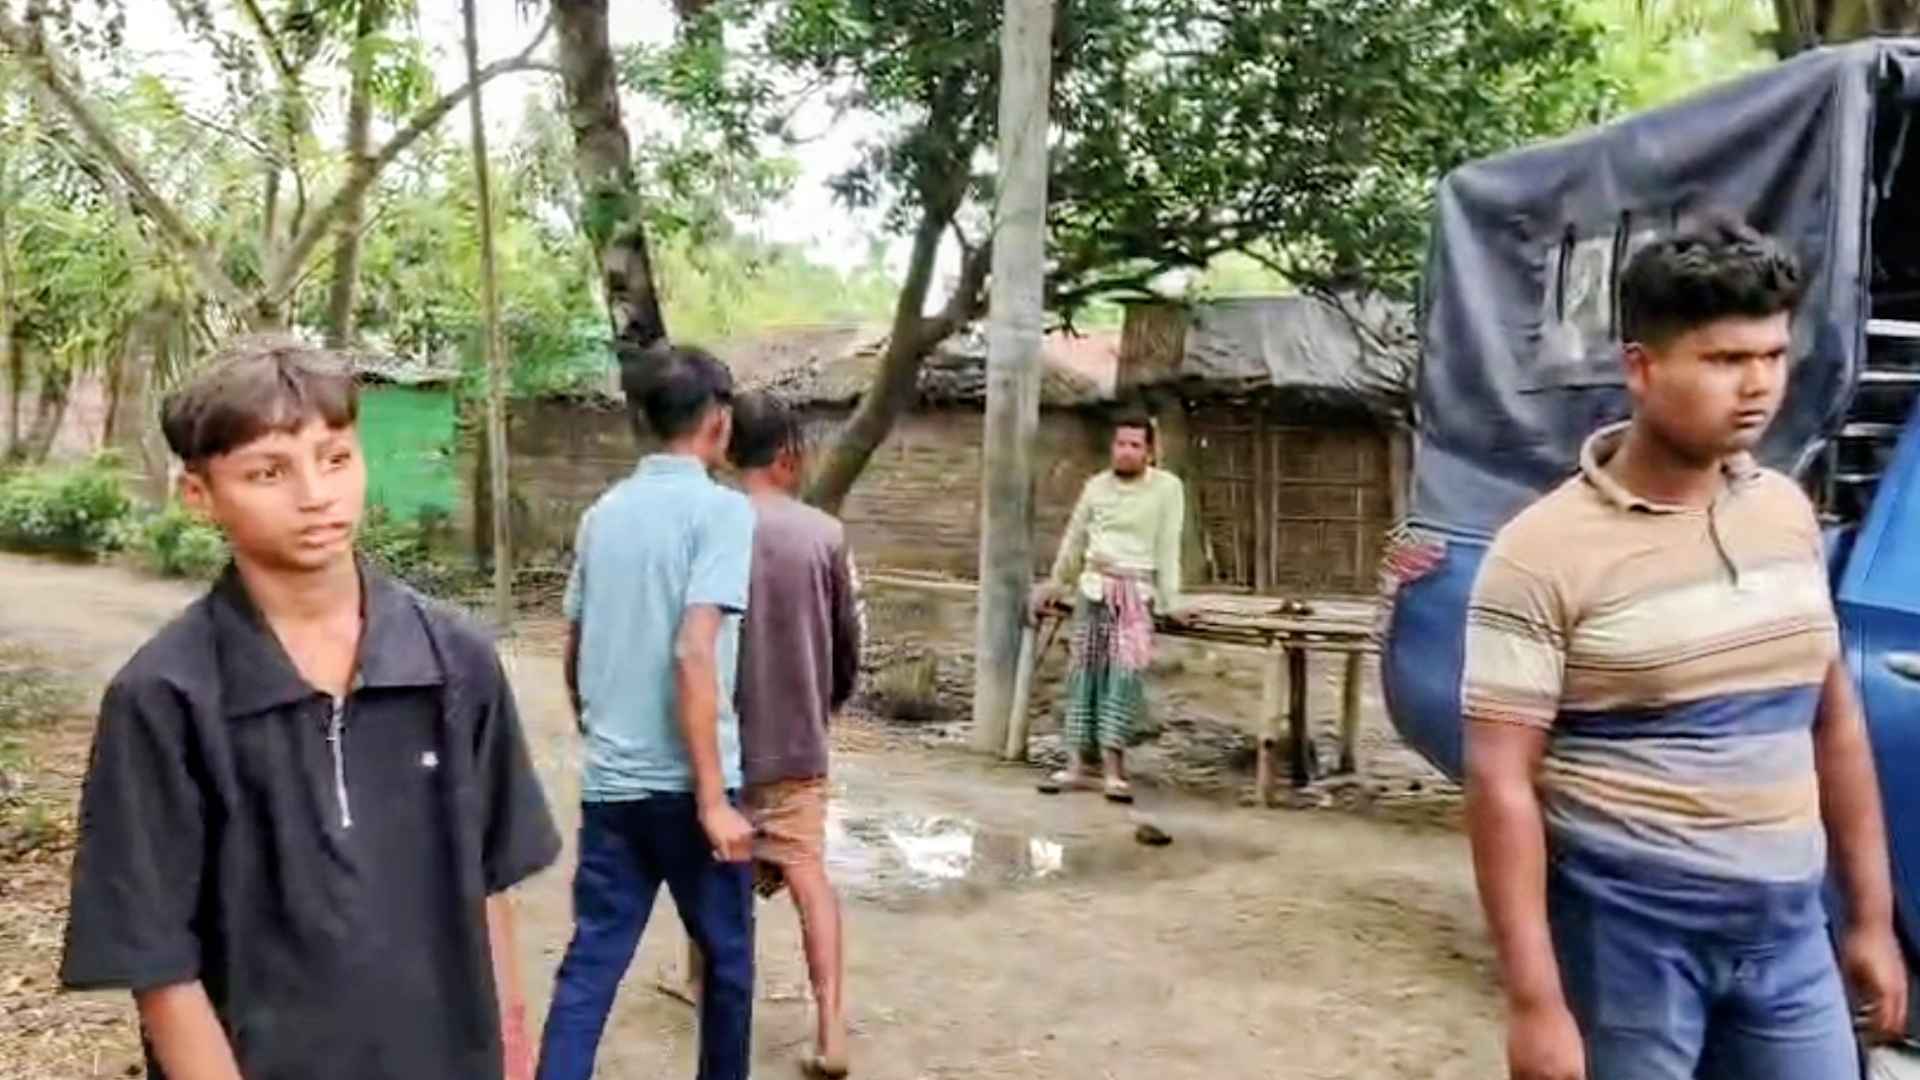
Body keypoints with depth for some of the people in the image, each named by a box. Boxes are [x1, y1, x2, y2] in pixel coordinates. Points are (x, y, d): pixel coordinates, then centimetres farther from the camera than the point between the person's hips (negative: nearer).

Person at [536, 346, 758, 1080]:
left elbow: (572, 653, 15)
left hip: (608, 782, 6)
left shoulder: (603, 513, 9)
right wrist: (713, 798, -19)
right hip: (681, 784, -5)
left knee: (590, 963, 8)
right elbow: (694, 655, -21)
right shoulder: (721, 510, -11)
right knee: (727, 957, 15)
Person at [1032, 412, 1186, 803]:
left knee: (1125, 671, -16)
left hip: (1136, 591, -3)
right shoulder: (1096, 486, 10)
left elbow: (1168, 547, -5)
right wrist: (1056, 585, 24)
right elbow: (1074, 539, 19)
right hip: (1094, 586, 4)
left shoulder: (1167, 487, -1)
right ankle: (1076, 766, 2)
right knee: (1084, 670, 0)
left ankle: (1113, 770, -17)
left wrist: (1170, 601, -7)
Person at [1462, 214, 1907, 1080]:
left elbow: (1834, 720, 13)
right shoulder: (1546, 552, -15)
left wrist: (1872, 916, 13)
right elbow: (1500, 784, -15)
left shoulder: (1787, 511, 5)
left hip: (1787, 927, 6)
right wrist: (1534, 1001, -17)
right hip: (1626, 930, -5)